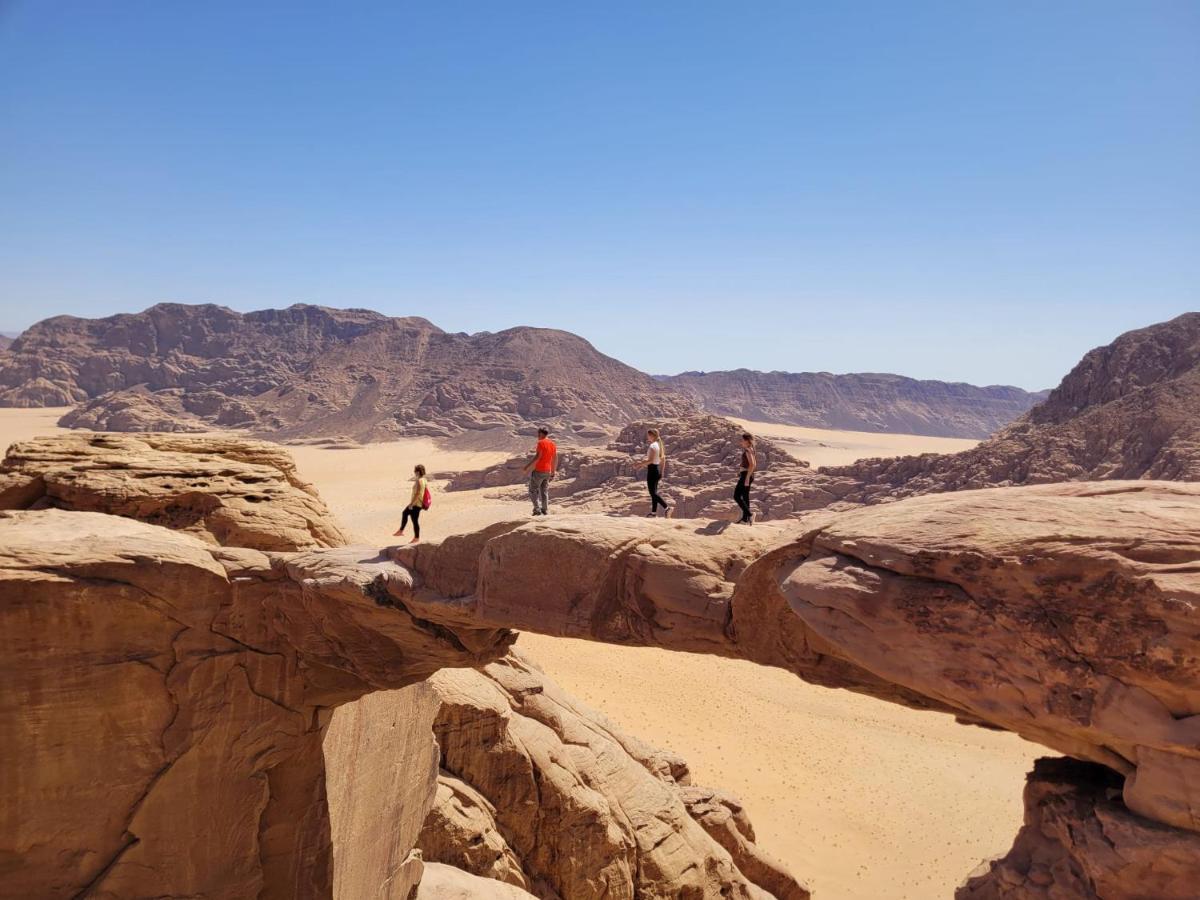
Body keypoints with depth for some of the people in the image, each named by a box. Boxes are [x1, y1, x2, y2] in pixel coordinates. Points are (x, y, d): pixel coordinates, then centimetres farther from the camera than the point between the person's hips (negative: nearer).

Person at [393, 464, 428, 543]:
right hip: (418, 503, 10)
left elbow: (417, 494, -26)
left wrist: (411, 504, -19)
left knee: (415, 520, 3)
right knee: (405, 513, 23)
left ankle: (416, 537, 16)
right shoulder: (424, 480, 5)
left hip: (416, 504, -10)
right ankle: (400, 531, 34)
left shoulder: (418, 481, -24)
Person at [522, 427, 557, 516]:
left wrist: (527, 466, -18)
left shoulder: (541, 443, -13)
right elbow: (555, 459, 12)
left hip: (538, 471, -7)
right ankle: (544, 510, 13)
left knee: (533, 490, 0)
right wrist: (553, 471, 21)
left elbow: (537, 457, -22)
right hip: (547, 471, 7)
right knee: (544, 491, 13)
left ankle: (537, 509, -8)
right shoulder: (552, 444, 9)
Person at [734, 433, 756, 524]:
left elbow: (752, 465, -28)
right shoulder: (750, 449, 12)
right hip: (748, 475, 10)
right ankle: (745, 519, 18)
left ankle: (749, 514, -8)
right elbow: (752, 464, 21)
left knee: (737, 496, -6)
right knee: (745, 497, 13)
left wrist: (747, 478, -27)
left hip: (746, 475, -10)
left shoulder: (747, 450, -18)